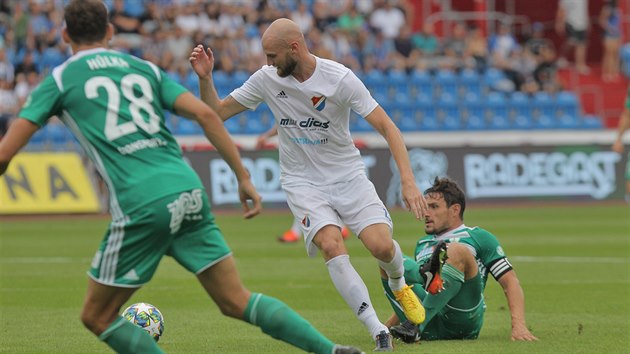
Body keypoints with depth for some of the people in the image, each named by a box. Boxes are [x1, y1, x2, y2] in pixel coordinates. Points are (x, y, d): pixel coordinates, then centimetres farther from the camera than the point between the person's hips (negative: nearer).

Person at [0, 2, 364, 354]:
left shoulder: (59, 80, 9)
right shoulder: (144, 68, 20)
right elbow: (206, 114, 9)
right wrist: (244, 176, 12)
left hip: (142, 207, -5)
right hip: (189, 193, 5)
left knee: (97, 316, 9)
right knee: (236, 301, 11)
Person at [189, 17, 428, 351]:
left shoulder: (340, 79, -16)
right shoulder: (267, 78, -7)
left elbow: (386, 127, -15)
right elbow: (216, 112, 2)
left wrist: (408, 181, -25)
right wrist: (205, 78, -17)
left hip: (348, 174, -1)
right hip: (303, 182, 1)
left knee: (381, 246, -18)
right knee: (331, 246, -25)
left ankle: (398, 284, 21)